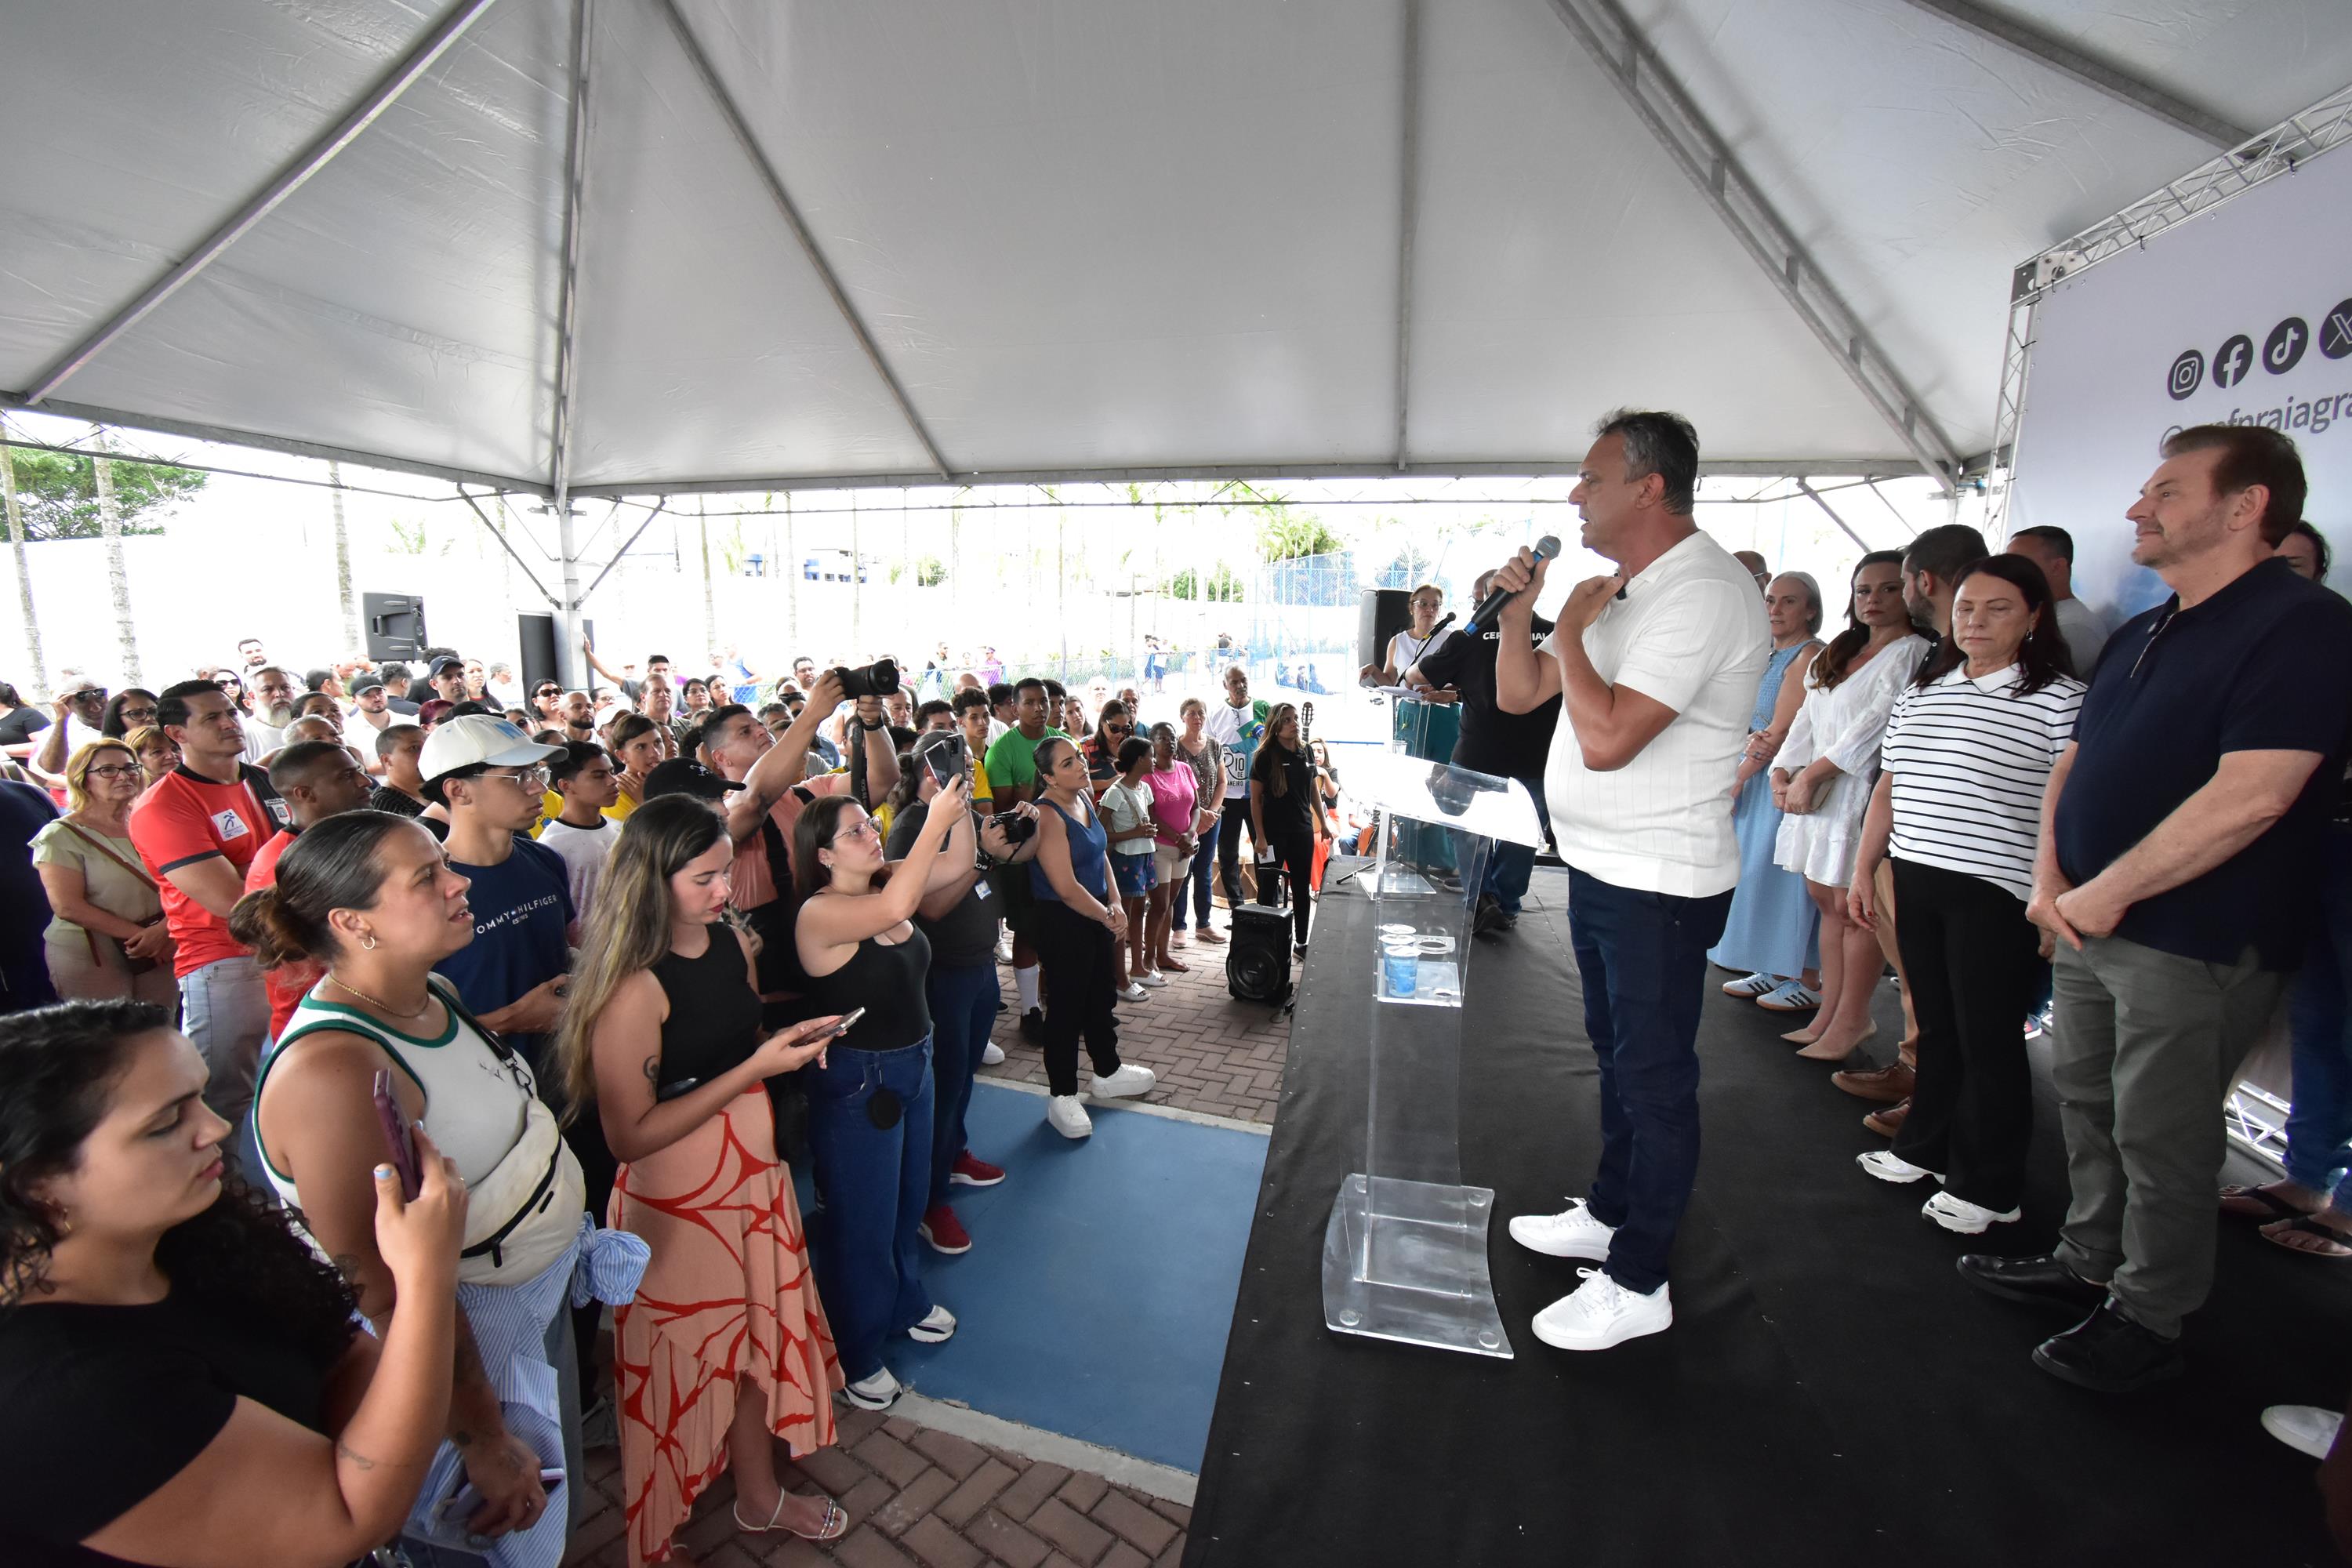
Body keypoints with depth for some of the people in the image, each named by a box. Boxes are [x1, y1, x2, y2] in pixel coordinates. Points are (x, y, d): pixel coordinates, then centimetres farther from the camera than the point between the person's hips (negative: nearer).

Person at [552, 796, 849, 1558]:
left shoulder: (733, 938, -2)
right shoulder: (634, 986, -23)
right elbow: (630, 1133, -22)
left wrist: (790, 1040, -5)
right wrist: (754, 1069, -25)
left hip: (754, 1174, 7)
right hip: (676, 1199, -6)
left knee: (759, 1331, 20)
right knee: (689, 1356, 13)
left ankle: (760, 1494, 45)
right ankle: (662, 1531, 41)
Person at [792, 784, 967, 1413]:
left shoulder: (884, 882, -4)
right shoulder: (819, 913, -25)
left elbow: (959, 862, -2)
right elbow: (895, 908, -44)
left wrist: (958, 806, -18)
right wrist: (934, 820, -41)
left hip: (912, 1063, 8)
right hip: (856, 1078, -8)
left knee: (908, 1195, 26)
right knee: (861, 1217, 12)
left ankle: (905, 1302, 52)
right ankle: (855, 1355, 35)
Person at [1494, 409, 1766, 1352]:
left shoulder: (1702, 594, -19)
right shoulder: (1623, 592, 13)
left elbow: (1606, 739, -29)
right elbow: (1517, 695, 14)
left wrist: (1572, 629, -16)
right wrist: (1519, 610, -1)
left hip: (1659, 883, -10)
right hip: (1600, 866, 10)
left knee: (1654, 1073, 2)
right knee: (1617, 1053, 21)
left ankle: (1637, 1282, 18)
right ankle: (1611, 1214, 39)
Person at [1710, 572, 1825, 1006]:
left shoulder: (1810, 655, -12)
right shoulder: (1769, 656, 14)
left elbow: (1780, 731, -17)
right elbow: (1755, 726, 8)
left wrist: (1736, 782, -11)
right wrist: (1752, 743, -15)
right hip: (1758, 778, 9)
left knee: (1787, 877, -3)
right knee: (1757, 872, 11)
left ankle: (1809, 981, 9)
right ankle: (1773, 972, 22)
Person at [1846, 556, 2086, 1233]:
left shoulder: (2060, 698, -6)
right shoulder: (1920, 691, 12)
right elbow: (1889, 787, 15)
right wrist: (1864, 870, 12)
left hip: (1996, 892, -5)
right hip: (1916, 881, 5)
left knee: (1988, 1039, 5)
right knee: (1936, 1025, 17)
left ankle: (1988, 1188, 20)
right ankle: (1925, 1147, 33)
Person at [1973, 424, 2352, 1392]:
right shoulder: (2141, 634, 13)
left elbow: (2249, 797, -23)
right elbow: (2075, 762, 15)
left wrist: (2106, 894, -17)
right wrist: (2050, 875, 1)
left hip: (2197, 942, -8)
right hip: (2093, 923, 8)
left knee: (2160, 1135, 5)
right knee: (2086, 1105, 18)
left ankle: (2146, 1318, 23)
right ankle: (2087, 1263, 35)